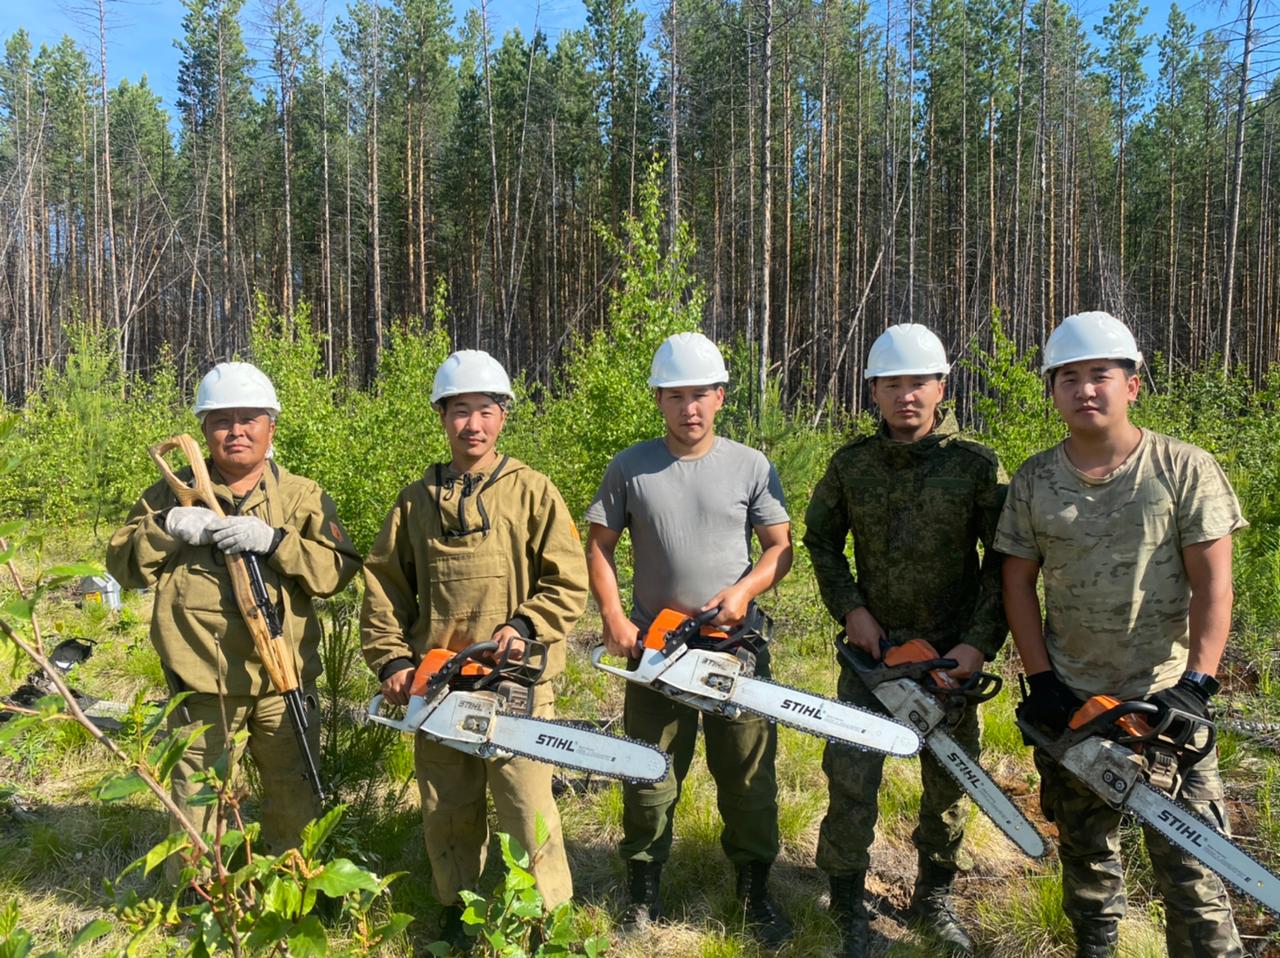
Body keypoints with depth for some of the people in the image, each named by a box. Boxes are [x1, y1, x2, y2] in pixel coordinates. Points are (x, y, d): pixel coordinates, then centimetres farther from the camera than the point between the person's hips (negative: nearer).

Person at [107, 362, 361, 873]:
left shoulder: (303, 496, 2)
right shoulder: (174, 493, 6)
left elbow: (338, 569, -9)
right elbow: (123, 565, 3)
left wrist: (273, 540, -23)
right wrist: (168, 528, -15)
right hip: (201, 682, 0)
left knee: (296, 805, 14)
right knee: (195, 804, 10)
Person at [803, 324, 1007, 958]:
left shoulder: (977, 465, -7)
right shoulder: (850, 464, -2)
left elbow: (1005, 563, -5)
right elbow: (820, 539, 10)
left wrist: (980, 643, -13)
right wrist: (849, 610, -3)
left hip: (953, 651, 0)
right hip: (872, 643, 0)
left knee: (949, 779, 14)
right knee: (851, 774, -3)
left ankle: (935, 896, 35)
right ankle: (848, 901, 16)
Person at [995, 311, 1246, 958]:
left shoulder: (1186, 470, -8)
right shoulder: (1033, 481, 0)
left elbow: (1212, 582, -9)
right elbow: (1018, 584, 2)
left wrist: (1196, 684, -16)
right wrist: (1040, 681, -5)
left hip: (1166, 698, -3)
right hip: (1070, 702, 3)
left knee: (1189, 859, -1)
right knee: (1084, 849, 18)